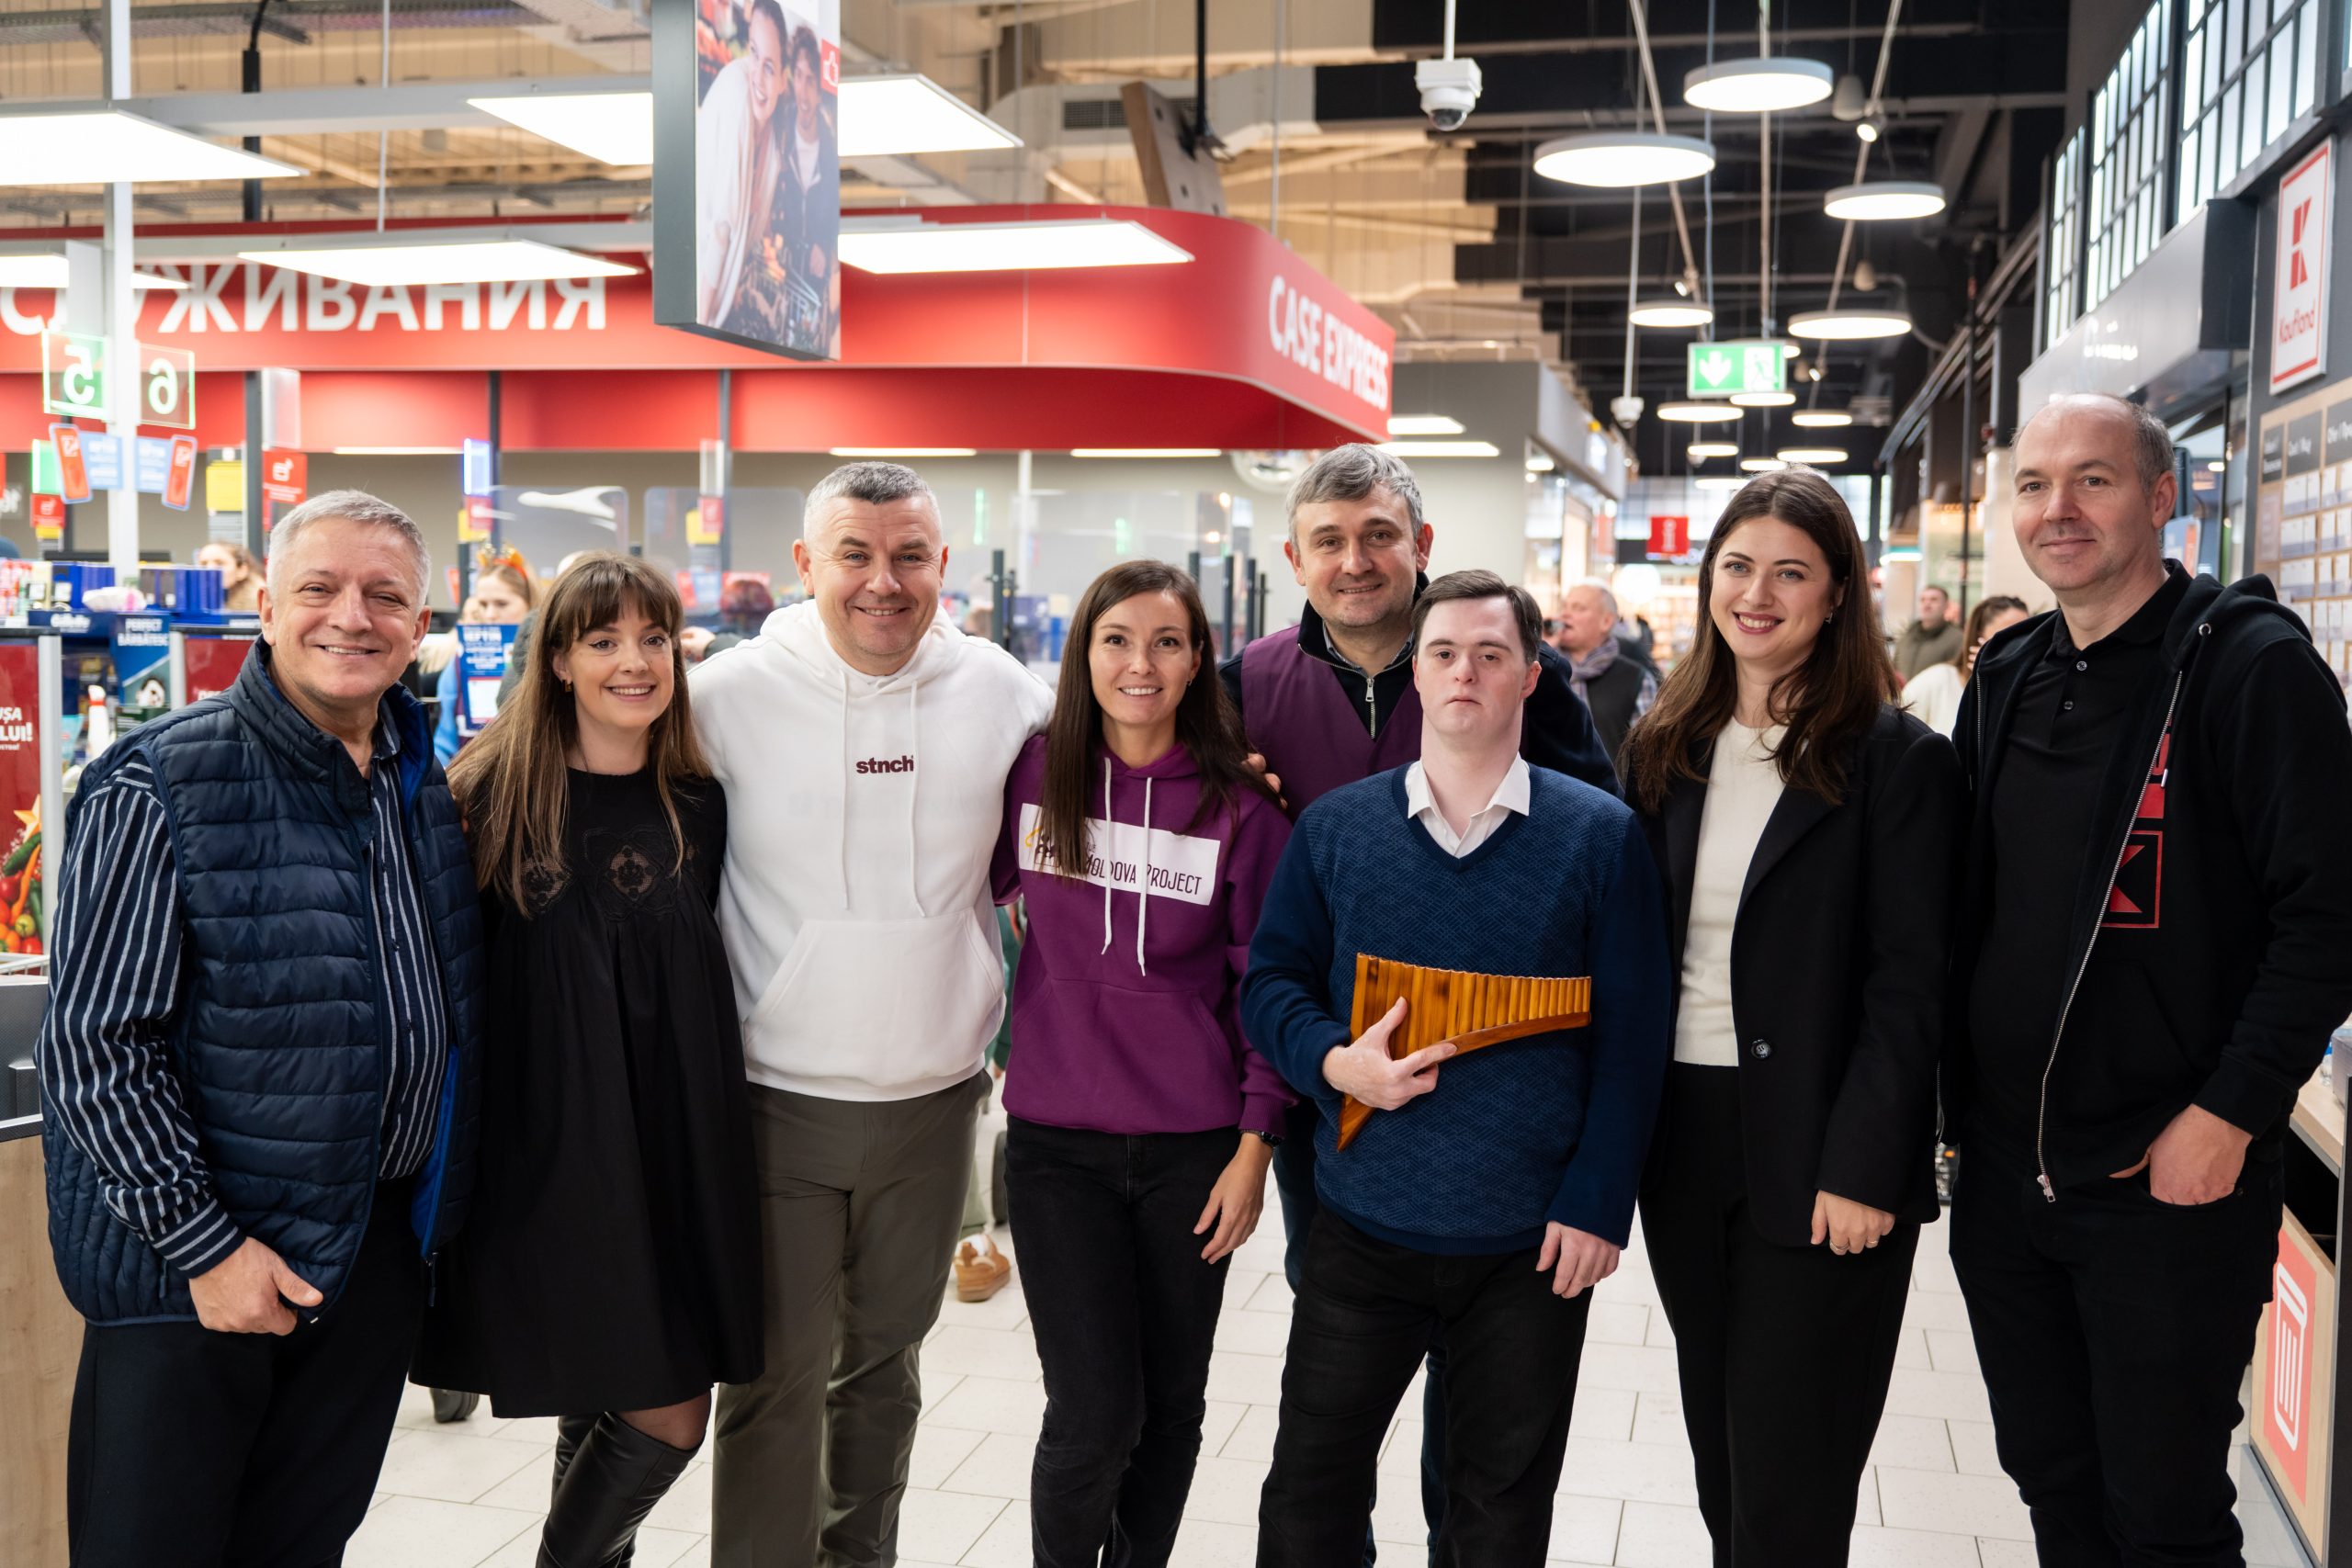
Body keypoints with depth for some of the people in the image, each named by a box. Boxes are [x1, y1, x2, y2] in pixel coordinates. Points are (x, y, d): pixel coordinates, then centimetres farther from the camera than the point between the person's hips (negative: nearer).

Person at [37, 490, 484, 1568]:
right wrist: (203, 1243, -17)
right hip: (193, 1259, -5)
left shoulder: (425, 785, 6)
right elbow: (95, 1047, -15)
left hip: (378, 1249, 5)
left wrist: (433, 1206, 11)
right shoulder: (159, 788, -13)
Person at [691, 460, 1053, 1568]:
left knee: (885, 1359, 19)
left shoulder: (1002, 693, -1)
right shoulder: (729, 695, -8)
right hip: (779, 1095, -3)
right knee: (778, 1377, 3)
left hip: (933, 1097, 3)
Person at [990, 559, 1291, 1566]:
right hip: (1057, 1140, 0)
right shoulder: (1033, 773, -2)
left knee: (1173, 1404, 12)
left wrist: (1254, 1147, -3)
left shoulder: (1238, 805, -4)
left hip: (1193, 1146, 0)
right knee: (1096, 1415, -5)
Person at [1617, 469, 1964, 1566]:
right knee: (1716, 1453, 16)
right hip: (1682, 1144, 5)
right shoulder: (1664, 747, 8)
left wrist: (1862, 1171, -16)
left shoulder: (1898, 761, -7)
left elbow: (1909, 988, -11)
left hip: (1815, 1161, -5)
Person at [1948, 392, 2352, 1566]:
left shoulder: (2251, 666, -11)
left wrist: (2226, 1118, -18)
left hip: (2168, 1183, -6)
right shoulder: (2006, 678, 9)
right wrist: (1954, 1097, 10)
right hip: (2004, 1178, 6)